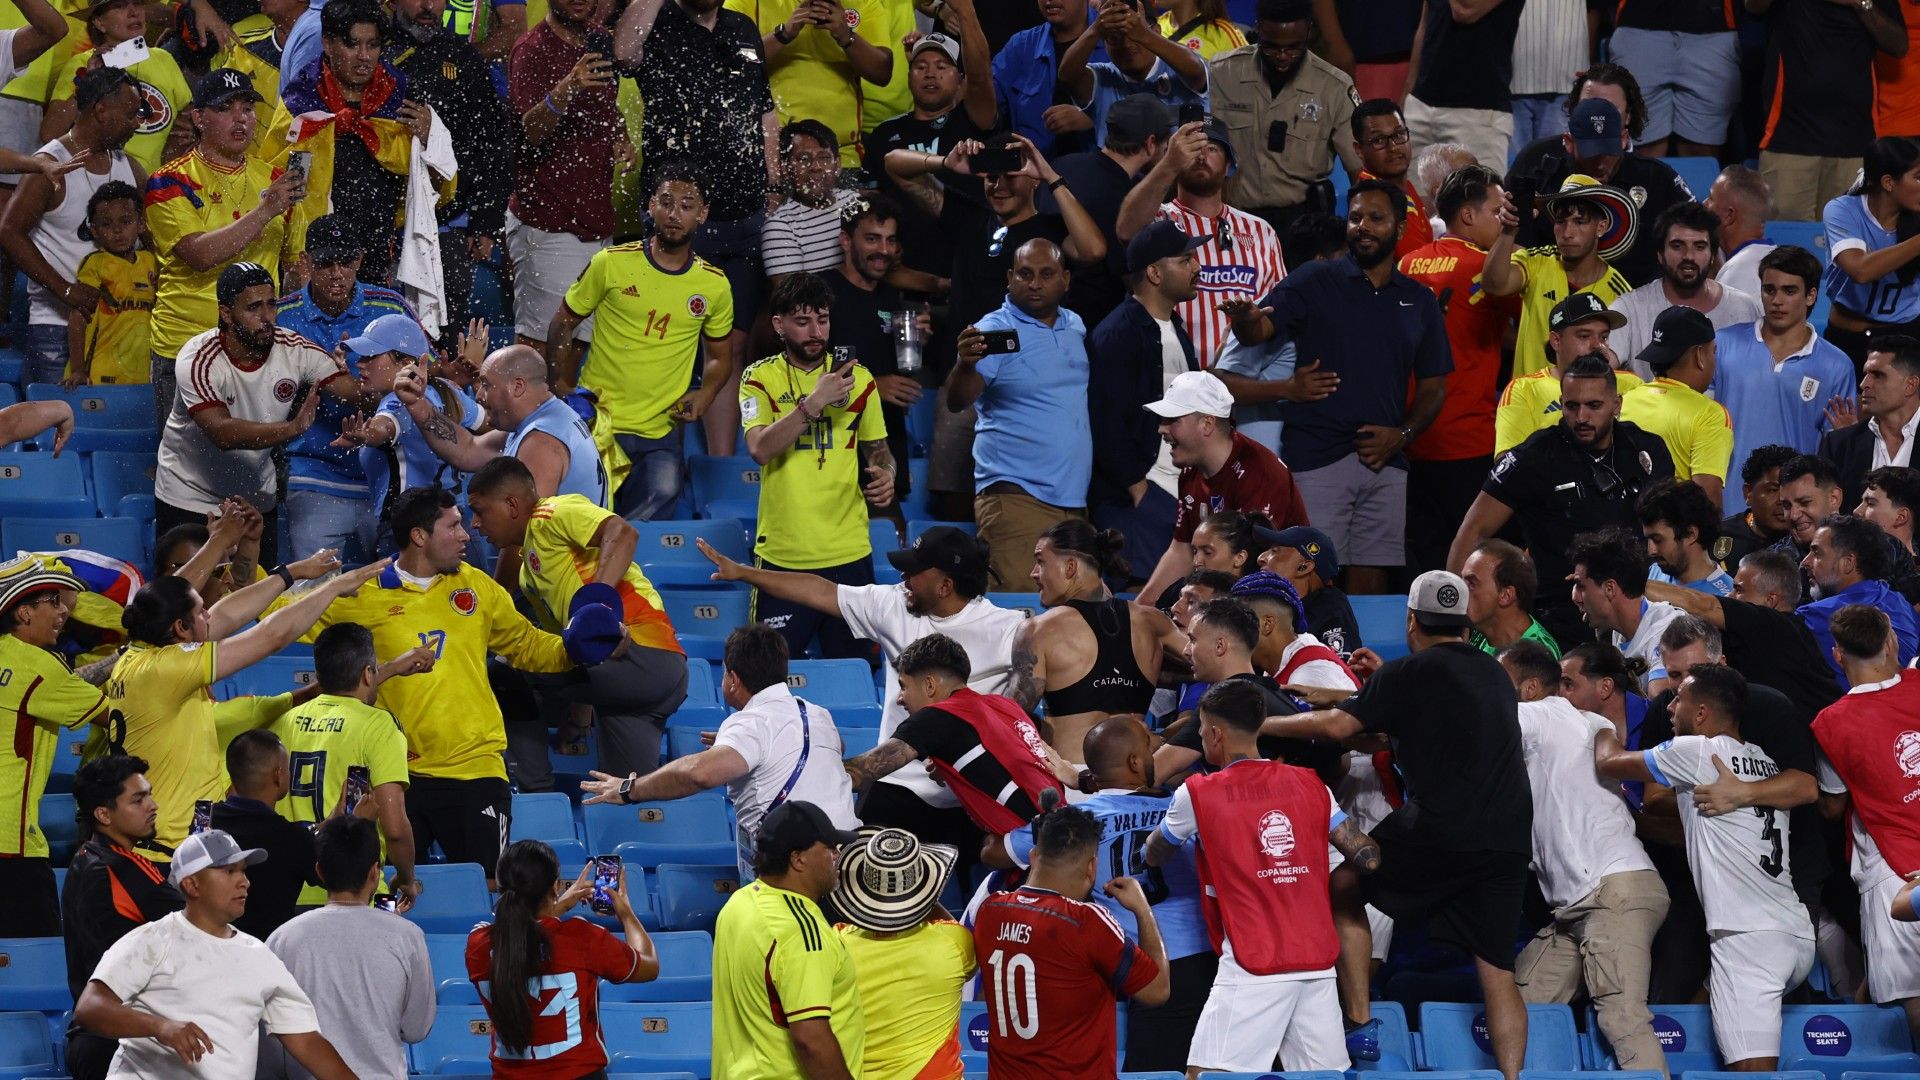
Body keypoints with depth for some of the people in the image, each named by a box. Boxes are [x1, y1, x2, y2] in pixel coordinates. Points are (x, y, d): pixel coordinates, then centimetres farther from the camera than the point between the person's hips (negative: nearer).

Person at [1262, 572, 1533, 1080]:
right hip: (1507, 842, 6)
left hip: (1440, 836, -6)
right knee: (1497, 972, 5)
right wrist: (1334, 697, 35)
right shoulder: (1495, 675, 19)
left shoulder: (1411, 673, -3)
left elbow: (1338, 726, -8)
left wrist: (1261, 725, 6)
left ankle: (1358, 1020, 13)